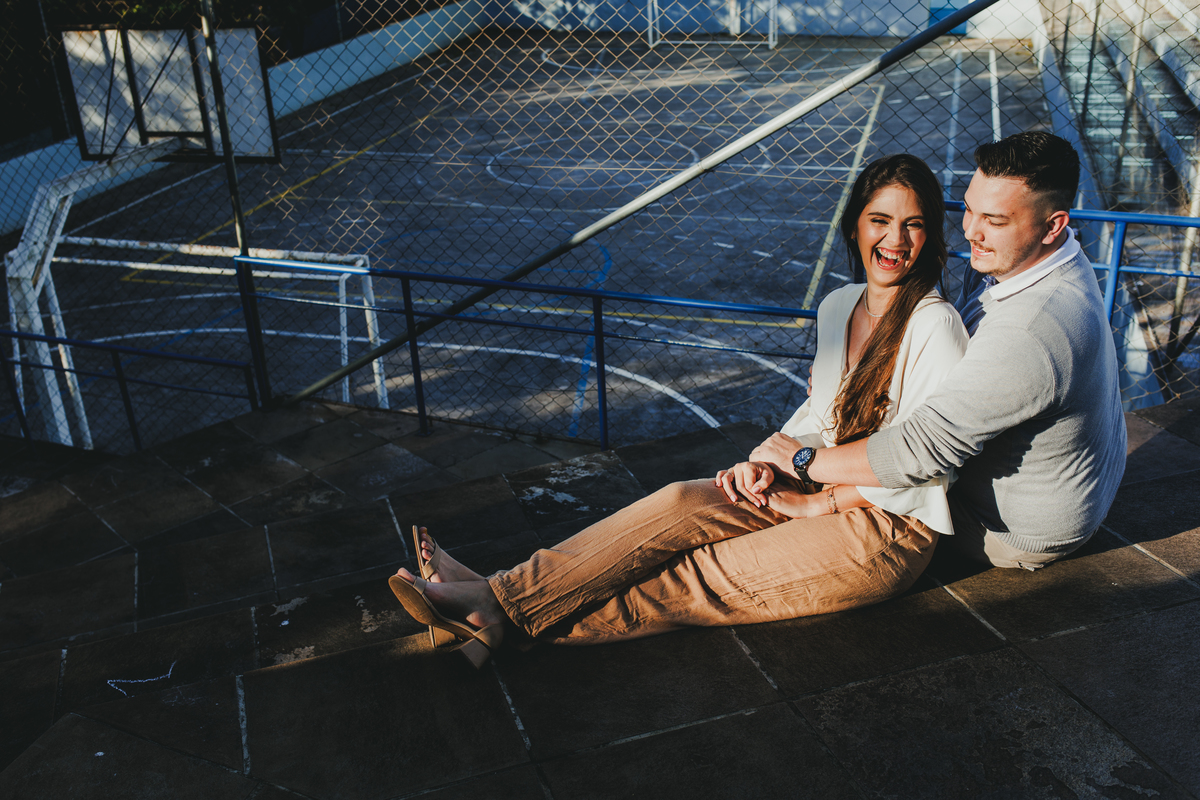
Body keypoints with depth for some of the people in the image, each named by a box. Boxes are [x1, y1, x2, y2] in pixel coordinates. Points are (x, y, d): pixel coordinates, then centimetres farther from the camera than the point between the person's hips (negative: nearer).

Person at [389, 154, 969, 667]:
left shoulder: (934, 326, -15)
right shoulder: (838, 307, 8)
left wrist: (812, 504, -13)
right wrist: (767, 460, -2)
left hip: (889, 532, -6)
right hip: (821, 490, 6)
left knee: (683, 584, -18)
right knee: (681, 502, -20)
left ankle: (504, 611, -17)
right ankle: (500, 594, -22)